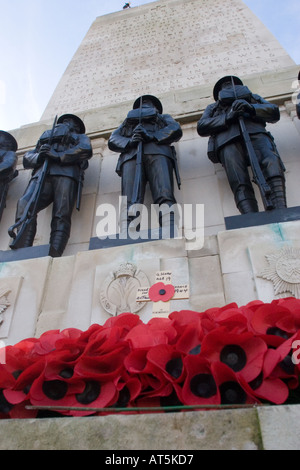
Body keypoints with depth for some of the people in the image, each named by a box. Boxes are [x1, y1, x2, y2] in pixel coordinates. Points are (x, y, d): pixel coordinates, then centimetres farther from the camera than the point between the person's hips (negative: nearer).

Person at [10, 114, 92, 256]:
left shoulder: (80, 137, 34)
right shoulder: (46, 135, 42)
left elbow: (86, 150, 7)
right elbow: (27, 158, 28)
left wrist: (58, 156, -3)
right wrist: (39, 156, 3)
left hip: (66, 174, -2)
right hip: (41, 174, 2)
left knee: (61, 215, -25)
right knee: (25, 206, -27)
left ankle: (53, 257, -42)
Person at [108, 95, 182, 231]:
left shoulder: (164, 118, 40)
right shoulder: (128, 120, 43)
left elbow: (176, 130, 15)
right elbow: (113, 140, 23)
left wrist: (151, 136, -2)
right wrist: (129, 142, -1)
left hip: (157, 152, -1)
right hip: (131, 154, 1)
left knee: (164, 195, -28)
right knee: (130, 200, -25)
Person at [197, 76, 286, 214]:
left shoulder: (253, 97, 42)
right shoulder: (213, 107, 40)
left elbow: (274, 112, 24)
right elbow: (201, 127, 18)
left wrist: (252, 108, 2)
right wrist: (227, 117, 1)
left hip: (255, 132, 1)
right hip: (228, 139, -1)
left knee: (271, 161, -33)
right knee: (240, 182, -31)